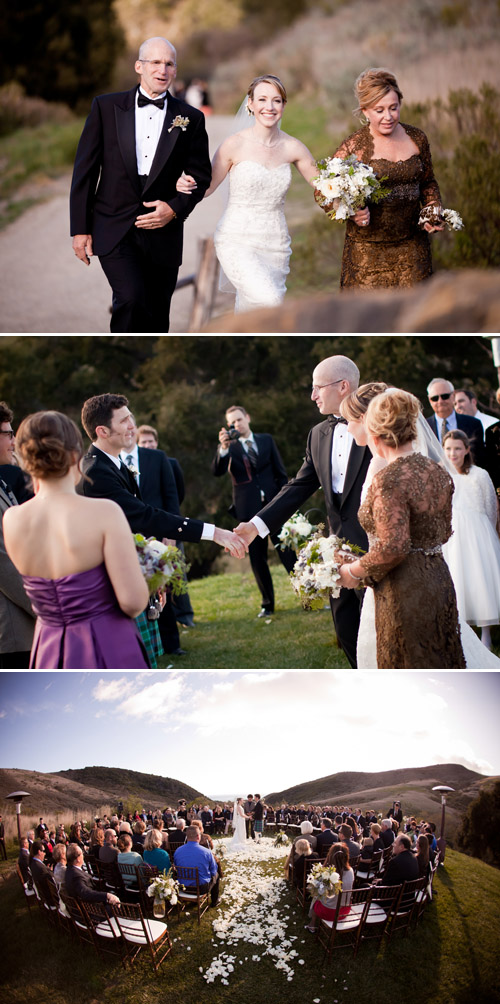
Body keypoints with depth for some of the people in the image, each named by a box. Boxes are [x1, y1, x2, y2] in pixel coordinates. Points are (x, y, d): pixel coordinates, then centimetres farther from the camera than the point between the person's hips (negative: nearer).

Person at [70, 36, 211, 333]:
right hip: (114, 230, -2)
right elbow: (85, 168, 4)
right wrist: (80, 228, -1)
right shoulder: (106, 107, 3)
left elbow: (201, 175, 11)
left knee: (156, 319, 7)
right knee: (131, 299, -25)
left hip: (163, 234, 2)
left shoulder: (190, 118, 6)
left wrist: (176, 208, -8)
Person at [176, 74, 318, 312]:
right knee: (269, 299, -27)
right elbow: (207, 187, -1)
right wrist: (187, 186, -22)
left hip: (274, 243, 4)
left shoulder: (292, 148, 2)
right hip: (238, 241, -4)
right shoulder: (235, 144, -8)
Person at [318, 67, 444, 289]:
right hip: (367, 249, -4)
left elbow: (428, 182, 21)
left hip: (412, 247, 4)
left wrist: (434, 210, 2)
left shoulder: (417, 139, 6)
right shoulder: (354, 146, -7)